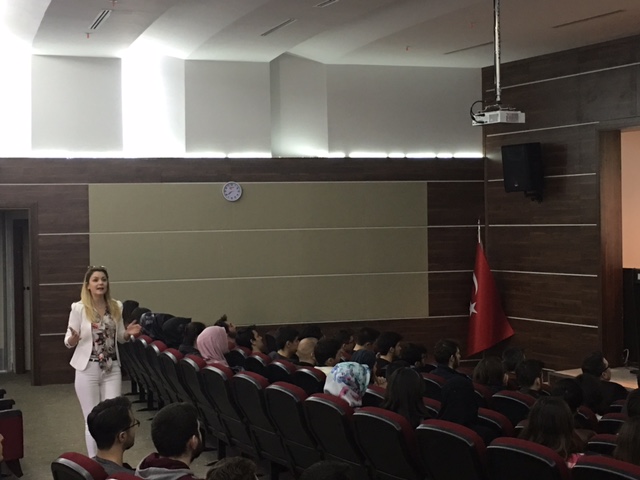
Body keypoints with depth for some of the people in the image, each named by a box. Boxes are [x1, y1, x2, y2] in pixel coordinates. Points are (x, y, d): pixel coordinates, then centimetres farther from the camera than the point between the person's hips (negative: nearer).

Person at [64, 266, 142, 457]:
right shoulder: (79, 308, -8)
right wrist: (73, 338, -28)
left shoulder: (116, 307, 3)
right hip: (88, 369, -3)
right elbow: (68, 342, -5)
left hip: (112, 369, 3)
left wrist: (128, 333, -8)